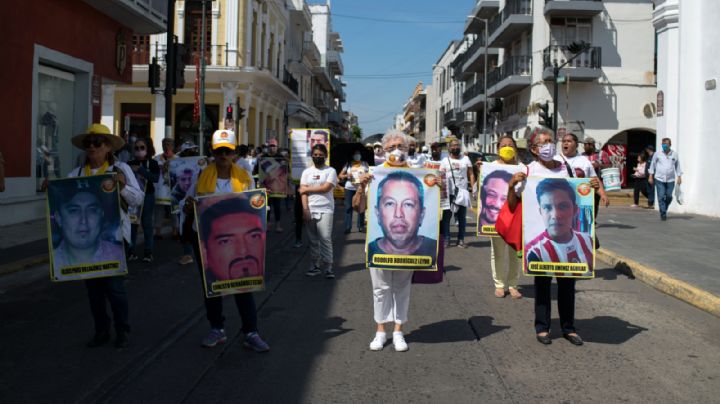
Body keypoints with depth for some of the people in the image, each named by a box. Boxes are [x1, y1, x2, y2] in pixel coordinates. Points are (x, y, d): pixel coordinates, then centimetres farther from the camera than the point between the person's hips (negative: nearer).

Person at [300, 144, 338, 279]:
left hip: (325, 210, -3)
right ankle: (315, 266, 13)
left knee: (325, 239, -7)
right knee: (312, 240, 6)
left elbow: (326, 188, -10)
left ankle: (328, 267, -2)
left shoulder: (330, 171, 4)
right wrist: (305, 209, -8)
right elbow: (303, 191, 4)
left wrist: (307, 189, -3)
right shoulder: (306, 172, 12)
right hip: (310, 210, 3)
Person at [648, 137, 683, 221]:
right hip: (659, 179, -1)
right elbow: (652, 165, 8)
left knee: (669, 197, 3)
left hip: (670, 180, 1)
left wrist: (679, 177, 9)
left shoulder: (674, 155, 5)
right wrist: (651, 176, 4)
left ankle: (664, 209, 28)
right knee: (661, 197, -6)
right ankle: (663, 214, 1)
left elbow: (677, 166, 13)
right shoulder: (657, 154, 1)